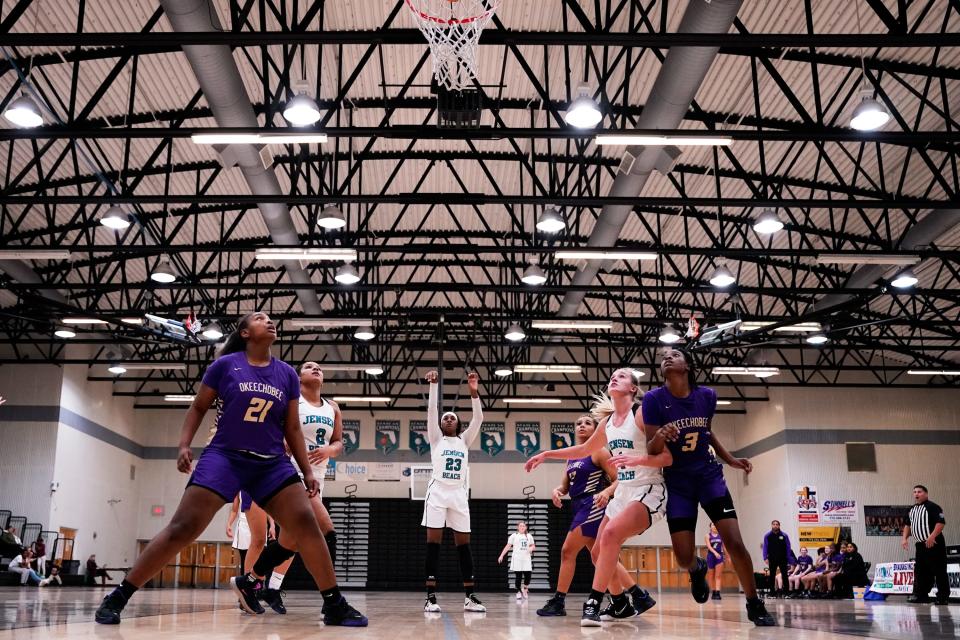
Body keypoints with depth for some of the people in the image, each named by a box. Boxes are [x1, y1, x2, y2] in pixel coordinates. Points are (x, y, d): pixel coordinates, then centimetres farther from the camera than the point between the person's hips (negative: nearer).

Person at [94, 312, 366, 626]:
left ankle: (334, 605, 1)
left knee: (307, 524, -9)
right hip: (224, 456, -3)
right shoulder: (225, 365, -1)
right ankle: (118, 597, 0)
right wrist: (184, 445, -6)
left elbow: (292, 428, 12)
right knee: (182, 527, -12)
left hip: (272, 463, 3)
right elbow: (198, 408, 7)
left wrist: (307, 471, 8)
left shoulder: (287, 374, 7)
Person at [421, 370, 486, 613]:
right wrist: (433, 385, -11)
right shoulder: (436, 438, 11)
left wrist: (474, 391, -9)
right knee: (433, 543, -5)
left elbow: (478, 418, 3)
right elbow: (431, 410, -1)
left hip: (459, 495, 3)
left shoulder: (464, 440, 15)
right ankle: (431, 596, -5)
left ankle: (470, 597, 4)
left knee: (464, 544, 2)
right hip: (437, 493, -2)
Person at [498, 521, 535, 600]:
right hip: (517, 559, -3)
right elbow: (508, 546, 1)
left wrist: (531, 548, -5)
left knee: (528, 575, -5)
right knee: (518, 577, -3)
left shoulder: (529, 536, 12)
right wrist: (501, 555, -6)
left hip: (526, 559, 3)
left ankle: (525, 589, 20)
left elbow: (533, 546, 20)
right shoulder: (514, 536, 3)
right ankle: (519, 591, 10)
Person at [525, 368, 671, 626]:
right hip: (622, 493, 8)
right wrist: (546, 454, 24)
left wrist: (637, 460, -33)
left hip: (648, 492, -8)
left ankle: (594, 603, -25)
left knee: (611, 534, -31)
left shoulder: (643, 414, -13)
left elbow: (669, 457, -17)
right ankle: (621, 605, 29)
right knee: (599, 553, 9)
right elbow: (584, 450, 26)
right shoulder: (607, 422, 9)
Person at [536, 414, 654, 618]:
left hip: (593, 507, -9)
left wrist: (606, 492, -28)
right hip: (581, 508, 9)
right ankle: (639, 597, 14)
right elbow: (565, 486, 16)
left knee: (568, 551, -9)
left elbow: (619, 480, -9)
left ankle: (558, 602, -2)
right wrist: (557, 491, -6)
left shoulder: (598, 451, -5)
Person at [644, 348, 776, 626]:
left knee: (735, 543, -13)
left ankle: (754, 605, 8)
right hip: (677, 483, -1)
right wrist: (660, 436, -35)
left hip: (709, 476, 2)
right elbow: (651, 451, -14)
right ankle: (698, 569, 32)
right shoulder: (654, 398, -14)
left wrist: (730, 459, 9)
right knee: (683, 556, -6)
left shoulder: (707, 395, -5)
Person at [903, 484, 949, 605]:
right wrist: (905, 538, 12)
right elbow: (908, 525, 25)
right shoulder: (912, 510, 16)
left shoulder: (933, 507, -10)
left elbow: (941, 522, -20)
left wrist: (932, 537, -27)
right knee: (920, 571, 9)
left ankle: (943, 597, 1)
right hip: (920, 545, 8)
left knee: (939, 571, -4)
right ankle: (921, 595, 15)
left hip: (934, 544, -8)